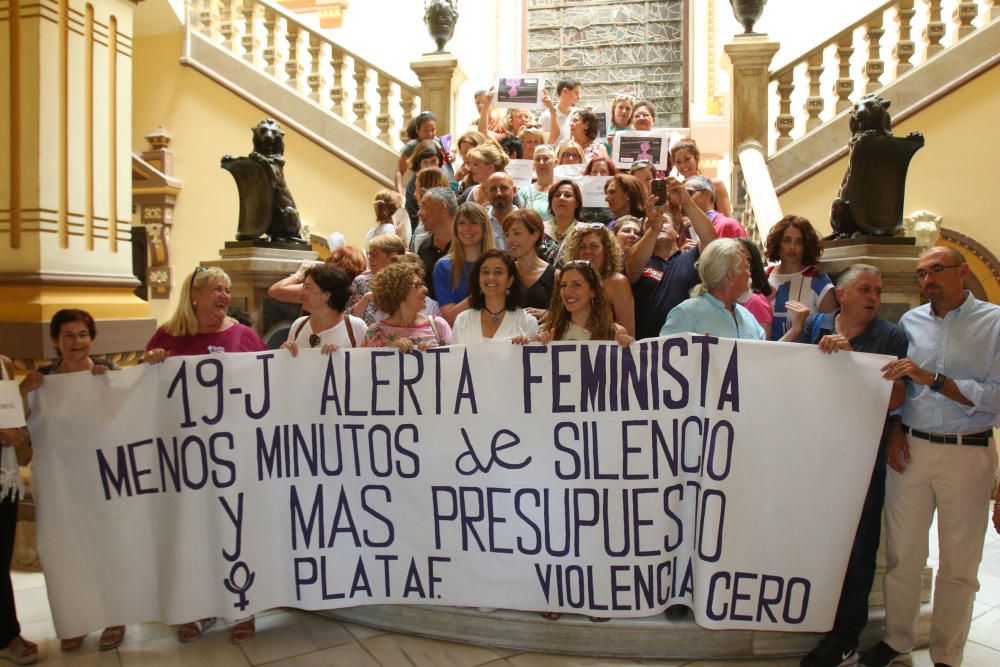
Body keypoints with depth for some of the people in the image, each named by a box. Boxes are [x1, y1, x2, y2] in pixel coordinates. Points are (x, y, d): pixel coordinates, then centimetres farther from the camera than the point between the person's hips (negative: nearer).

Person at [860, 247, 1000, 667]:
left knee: (958, 564, 9)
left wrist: (932, 379, -20)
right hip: (911, 448, 3)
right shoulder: (910, 321, 6)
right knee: (901, 553, 10)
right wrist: (894, 430, 2)